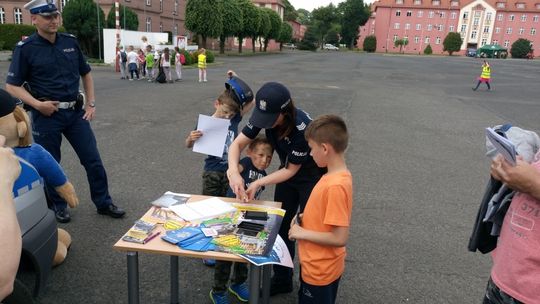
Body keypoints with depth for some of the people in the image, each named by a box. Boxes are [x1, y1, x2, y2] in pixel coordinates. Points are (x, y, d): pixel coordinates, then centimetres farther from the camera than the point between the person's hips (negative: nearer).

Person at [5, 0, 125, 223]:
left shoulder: (70, 42, 5)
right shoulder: (25, 48, -6)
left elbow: (86, 73, 16)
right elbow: (12, 86, -5)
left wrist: (91, 103, 8)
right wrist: (37, 104, -18)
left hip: (76, 112, 3)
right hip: (47, 114, -3)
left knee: (93, 160, 5)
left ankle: (104, 203, 18)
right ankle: (58, 206, 28)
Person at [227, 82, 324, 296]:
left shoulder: (302, 127, -36)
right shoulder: (264, 115, -20)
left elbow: (292, 170, -24)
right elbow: (237, 144, -16)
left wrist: (258, 183, -31)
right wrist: (234, 171, -35)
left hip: (312, 176, -6)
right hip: (287, 170, 6)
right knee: (280, 226, 12)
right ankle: (282, 280, 31)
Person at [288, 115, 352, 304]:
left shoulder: (335, 186, -30)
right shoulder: (338, 175, -1)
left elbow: (339, 238, -29)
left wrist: (302, 233, -19)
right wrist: (305, 217, 0)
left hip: (319, 271, -9)